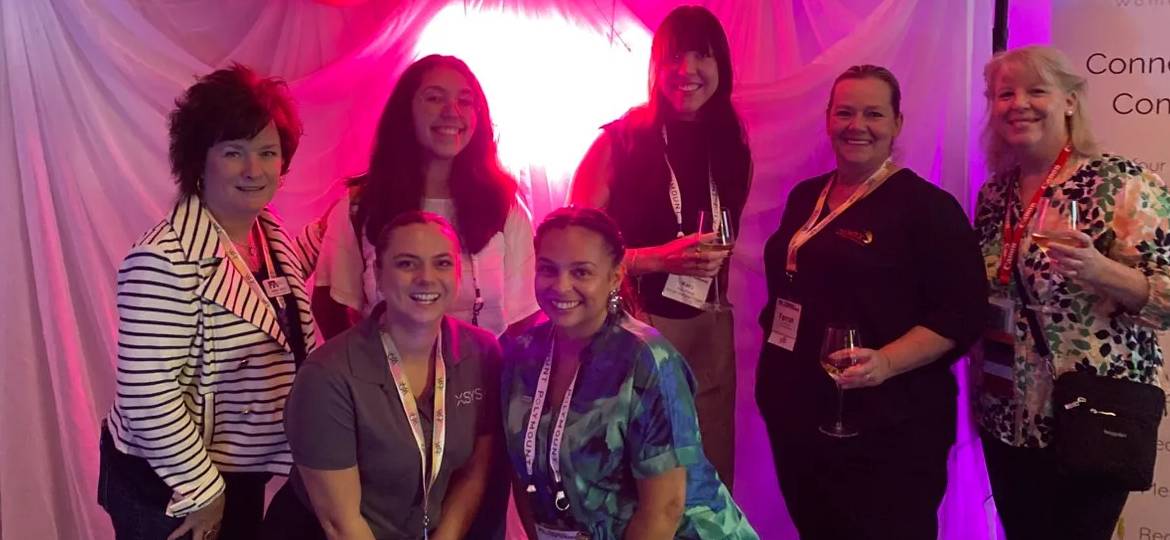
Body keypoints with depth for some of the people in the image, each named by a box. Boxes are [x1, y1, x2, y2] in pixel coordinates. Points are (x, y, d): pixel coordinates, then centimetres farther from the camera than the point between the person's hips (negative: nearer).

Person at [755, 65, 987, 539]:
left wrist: (886, 363, -28)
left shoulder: (927, 205, -9)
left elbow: (962, 312, -15)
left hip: (885, 429, -6)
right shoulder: (804, 197, 11)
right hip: (794, 415, 7)